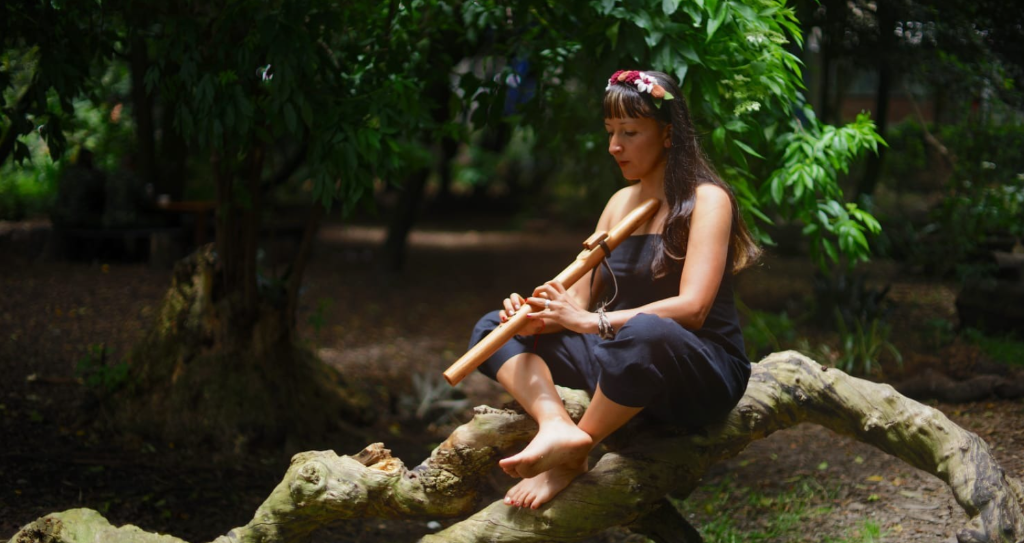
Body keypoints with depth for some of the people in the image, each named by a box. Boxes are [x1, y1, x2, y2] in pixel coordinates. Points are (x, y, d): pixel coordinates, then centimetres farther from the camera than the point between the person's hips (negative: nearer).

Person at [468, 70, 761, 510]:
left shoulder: (706, 200, -8)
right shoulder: (621, 203, 14)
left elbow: (692, 307, -21)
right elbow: (579, 298, 9)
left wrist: (592, 322, -28)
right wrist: (540, 315, -14)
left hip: (702, 376, -7)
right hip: (624, 362, 8)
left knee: (644, 332, -42)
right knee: (493, 329, -3)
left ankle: (570, 460, -24)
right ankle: (556, 426, -31)